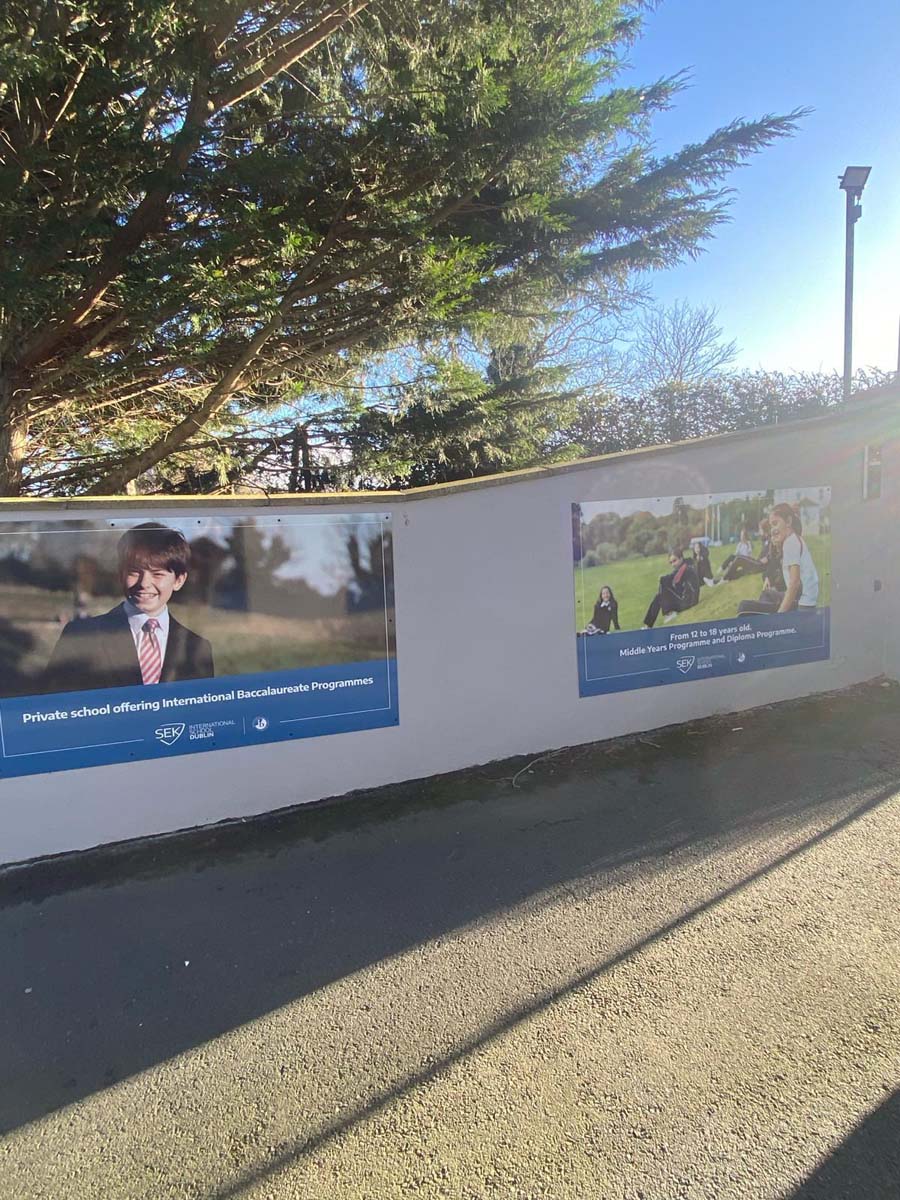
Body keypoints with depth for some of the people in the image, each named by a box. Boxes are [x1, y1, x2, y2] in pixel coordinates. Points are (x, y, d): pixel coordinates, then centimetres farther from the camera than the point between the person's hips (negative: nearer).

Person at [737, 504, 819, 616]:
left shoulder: (790, 542, -11)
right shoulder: (797, 540, 18)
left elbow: (795, 581, -20)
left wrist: (780, 613, -19)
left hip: (801, 607, -11)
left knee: (745, 608, -12)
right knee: (767, 594, 33)